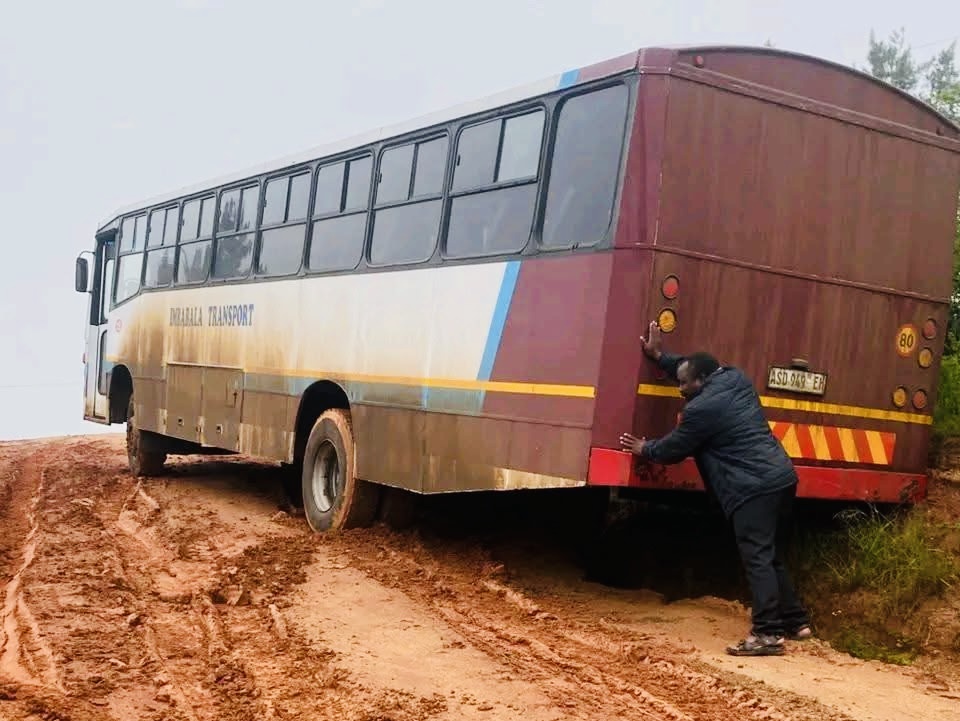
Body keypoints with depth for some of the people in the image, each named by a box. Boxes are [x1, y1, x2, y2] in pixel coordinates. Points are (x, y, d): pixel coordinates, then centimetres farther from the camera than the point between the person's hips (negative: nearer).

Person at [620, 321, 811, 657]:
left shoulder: (701, 409, -11)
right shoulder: (736, 379, 13)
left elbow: (673, 449, 2)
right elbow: (694, 369, 33)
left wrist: (644, 449, 20)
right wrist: (660, 357, 35)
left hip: (754, 488, -10)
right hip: (781, 477, 10)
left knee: (757, 560, -11)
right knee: (772, 557, 18)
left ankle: (767, 634, -15)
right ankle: (796, 621, 24)